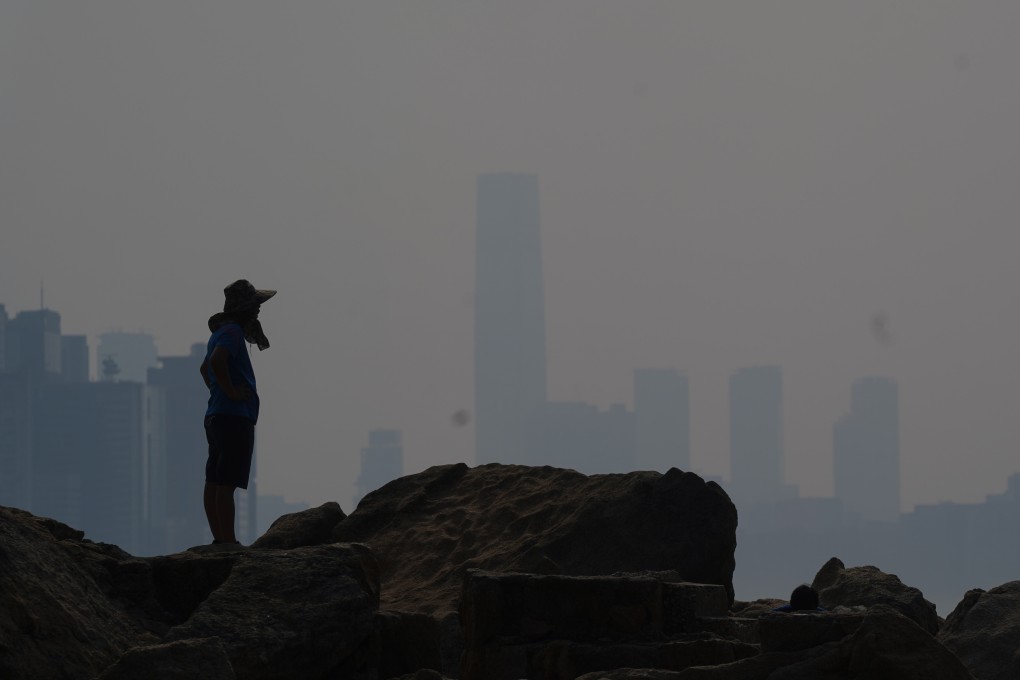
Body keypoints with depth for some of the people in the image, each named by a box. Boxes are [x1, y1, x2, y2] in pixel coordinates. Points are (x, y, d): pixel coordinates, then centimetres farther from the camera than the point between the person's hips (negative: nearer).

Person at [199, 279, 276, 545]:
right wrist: (230, 391, -21)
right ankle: (228, 541, -14)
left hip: (216, 416, 10)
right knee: (226, 483, -12)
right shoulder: (232, 331, -12)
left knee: (214, 481, 9)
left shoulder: (222, 331, 20)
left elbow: (205, 367, 36)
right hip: (234, 416, -10)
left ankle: (220, 539, 12)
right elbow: (217, 361, -31)